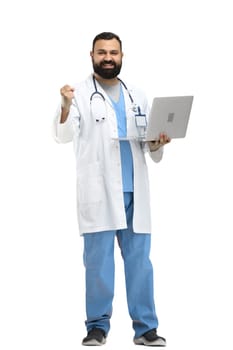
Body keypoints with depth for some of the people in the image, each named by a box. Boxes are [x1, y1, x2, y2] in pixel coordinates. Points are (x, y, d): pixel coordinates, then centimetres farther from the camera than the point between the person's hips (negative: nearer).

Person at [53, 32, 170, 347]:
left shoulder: (137, 96, 16)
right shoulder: (80, 93, 2)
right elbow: (64, 135, -13)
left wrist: (158, 143, -5)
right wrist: (65, 107, -32)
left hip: (134, 190, 4)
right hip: (98, 191, -4)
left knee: (139, 259, 5)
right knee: (98, 261, 0)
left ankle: (145, 327, 10)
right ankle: (98, 326, 9)